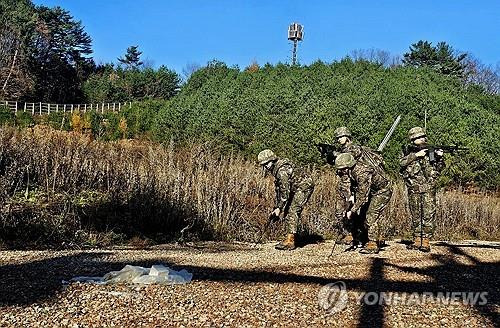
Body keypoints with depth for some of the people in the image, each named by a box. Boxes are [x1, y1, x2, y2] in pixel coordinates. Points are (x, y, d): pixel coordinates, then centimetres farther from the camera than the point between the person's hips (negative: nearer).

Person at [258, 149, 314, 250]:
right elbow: (278, 190, 15)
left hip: (304, 186, -10)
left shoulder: (281, 170, -24)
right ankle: (290, 237, 13)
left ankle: (290, 241, -15)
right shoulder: (276, 170, 8)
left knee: (292, 211, -15)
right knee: (287, 211, 7)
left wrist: (279, 208, -23)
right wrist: (276, 207, 12)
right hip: (297, 188, 10)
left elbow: (285, 191, -27)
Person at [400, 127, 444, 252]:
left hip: (428, 189, -1)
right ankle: (417, 240, 17)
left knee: (429, 215, -6)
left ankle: (425, 241, -3)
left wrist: (439, 158, -12)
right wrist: (416, 155, -16)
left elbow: (438, 169, 5)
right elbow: (402, 162, -12)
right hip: (413, 190, 1)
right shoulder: (409, 152, 8)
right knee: (416, 216, 8)